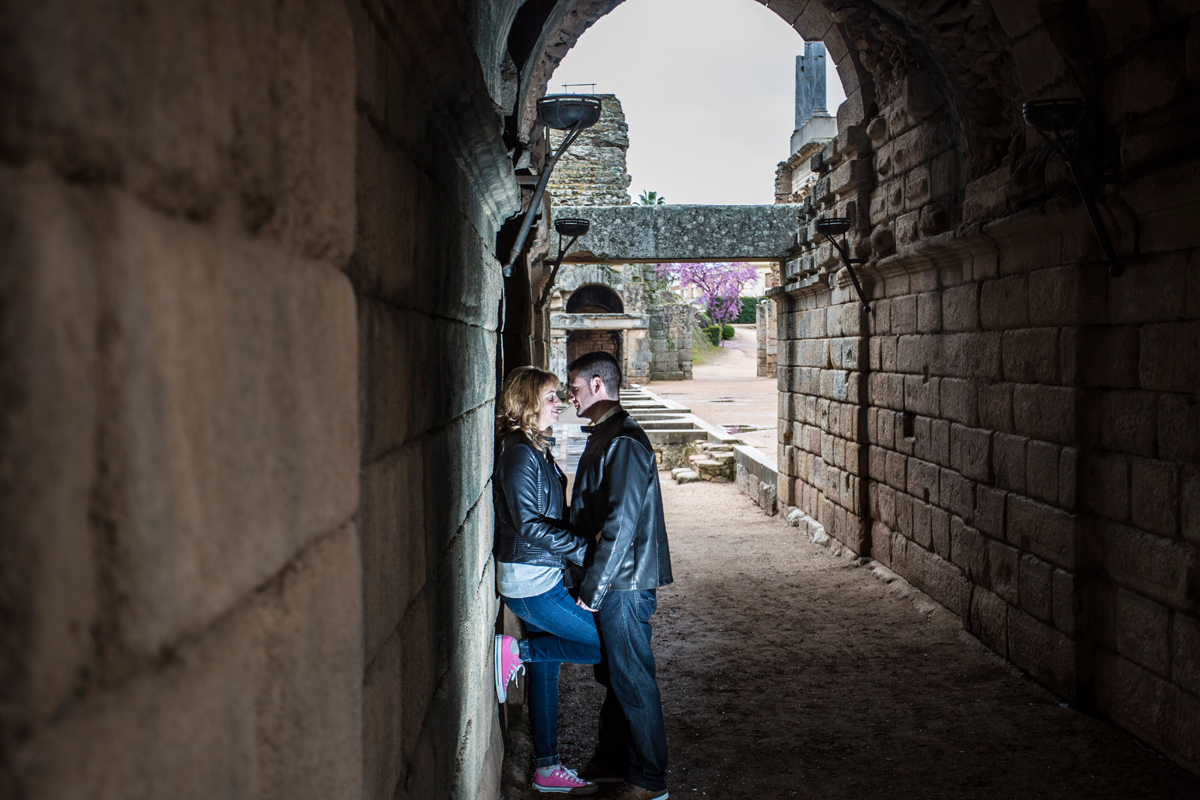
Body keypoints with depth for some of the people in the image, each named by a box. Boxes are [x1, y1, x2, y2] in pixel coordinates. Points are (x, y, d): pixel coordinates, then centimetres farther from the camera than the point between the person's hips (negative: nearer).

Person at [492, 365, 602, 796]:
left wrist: (580, 544, 7)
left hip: (543, 578, 10)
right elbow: (531, 526, -21)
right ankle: (516, 652, 1)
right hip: (531, 584, -10)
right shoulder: (520, 455, -18)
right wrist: (584, 550, -18)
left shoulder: (537, 449, 12)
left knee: (546, 671, 14)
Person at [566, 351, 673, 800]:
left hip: (625, 585, -10)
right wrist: (591, 582, 15)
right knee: (614, 676, 19)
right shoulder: (605, 436, 13)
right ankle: (612, 763, 32)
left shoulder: (624, 444, -20)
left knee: (632, 680, 1)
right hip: (614, 582, 10)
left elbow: (620, 524, -24)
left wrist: (592, 589, -21)